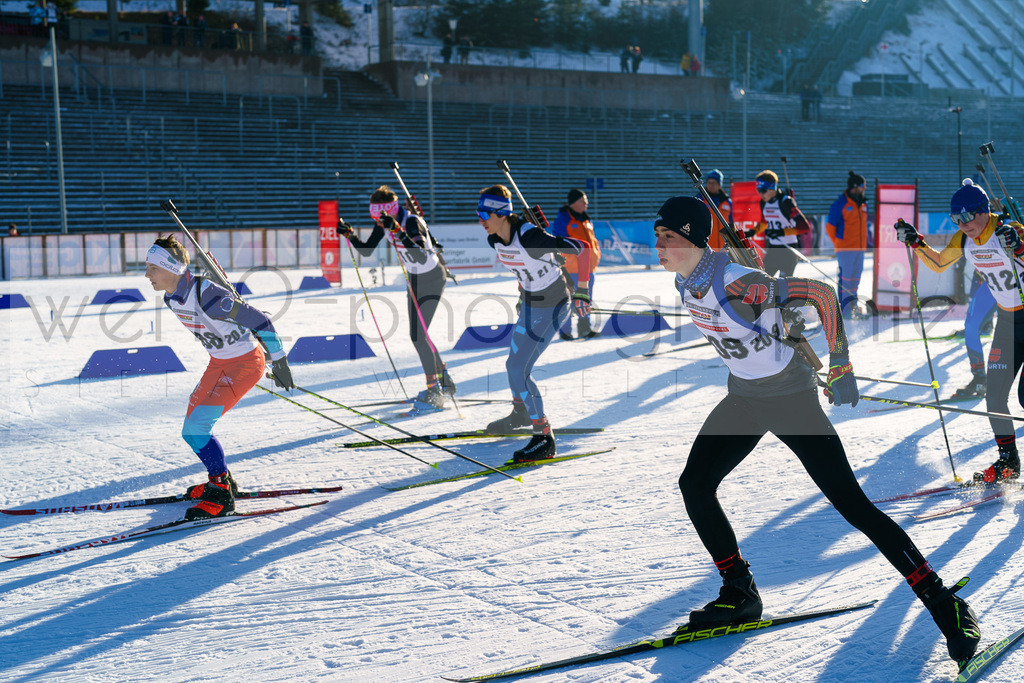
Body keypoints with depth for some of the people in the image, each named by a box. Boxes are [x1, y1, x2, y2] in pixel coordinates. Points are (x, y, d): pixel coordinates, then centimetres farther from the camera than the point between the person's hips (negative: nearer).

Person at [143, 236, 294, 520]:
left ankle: (220, 495, -5)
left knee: (197, 427, -17)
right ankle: (222, 481, 33)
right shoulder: (172, 299, -1)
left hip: (246, 363, -9)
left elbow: (259, 321, -25)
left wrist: (279, 362, -19)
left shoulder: (204, 294, -29)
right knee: (191, 431, 13)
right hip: (219, 364, 9)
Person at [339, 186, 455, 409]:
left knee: (419, 335, -14)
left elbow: (421, 256, -44)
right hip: (415, 279, 9)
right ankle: (444, 381, 30)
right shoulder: (383, 223, -6)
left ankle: (435, 392, -8)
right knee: (417, 335, 13)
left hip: (432, 279, -9)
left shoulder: (412, 222, -30)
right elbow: (366, 250, 2)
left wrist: (398, 230, -51)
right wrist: (349, 235, -14)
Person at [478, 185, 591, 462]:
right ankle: (520, 413, 49)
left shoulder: (530, 237, -30)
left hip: (551, 306, -8)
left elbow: (582, 248, -23)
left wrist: (582, 290, -18)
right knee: (515, 363, 19)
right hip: (529, 303, 8)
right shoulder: (495, 240, -5)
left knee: (517, 368, -12)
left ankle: (544, 439, -5)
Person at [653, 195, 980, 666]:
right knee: (694, 486, 2)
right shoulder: (686, 283, -4)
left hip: (792, 398, -8)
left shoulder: (736, 283, -29)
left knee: (852, 505, -10)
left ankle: (943, 603, -1)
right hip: (742, 400, 8)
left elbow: (821, 293, -24)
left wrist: (841, 369, -22)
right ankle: (740, 594, 17)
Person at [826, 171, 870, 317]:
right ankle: (844, 310, -5)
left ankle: (853, 308, 18)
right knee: (846, 278, -8)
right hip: (845, 249, -7)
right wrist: (838, 244, 0)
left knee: (855, 278, 10)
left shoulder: (863, 204, 12)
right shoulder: (840, 204, -9)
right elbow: (830, 227, -4)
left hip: (860, 249, 7)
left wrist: (866, 242, 17)